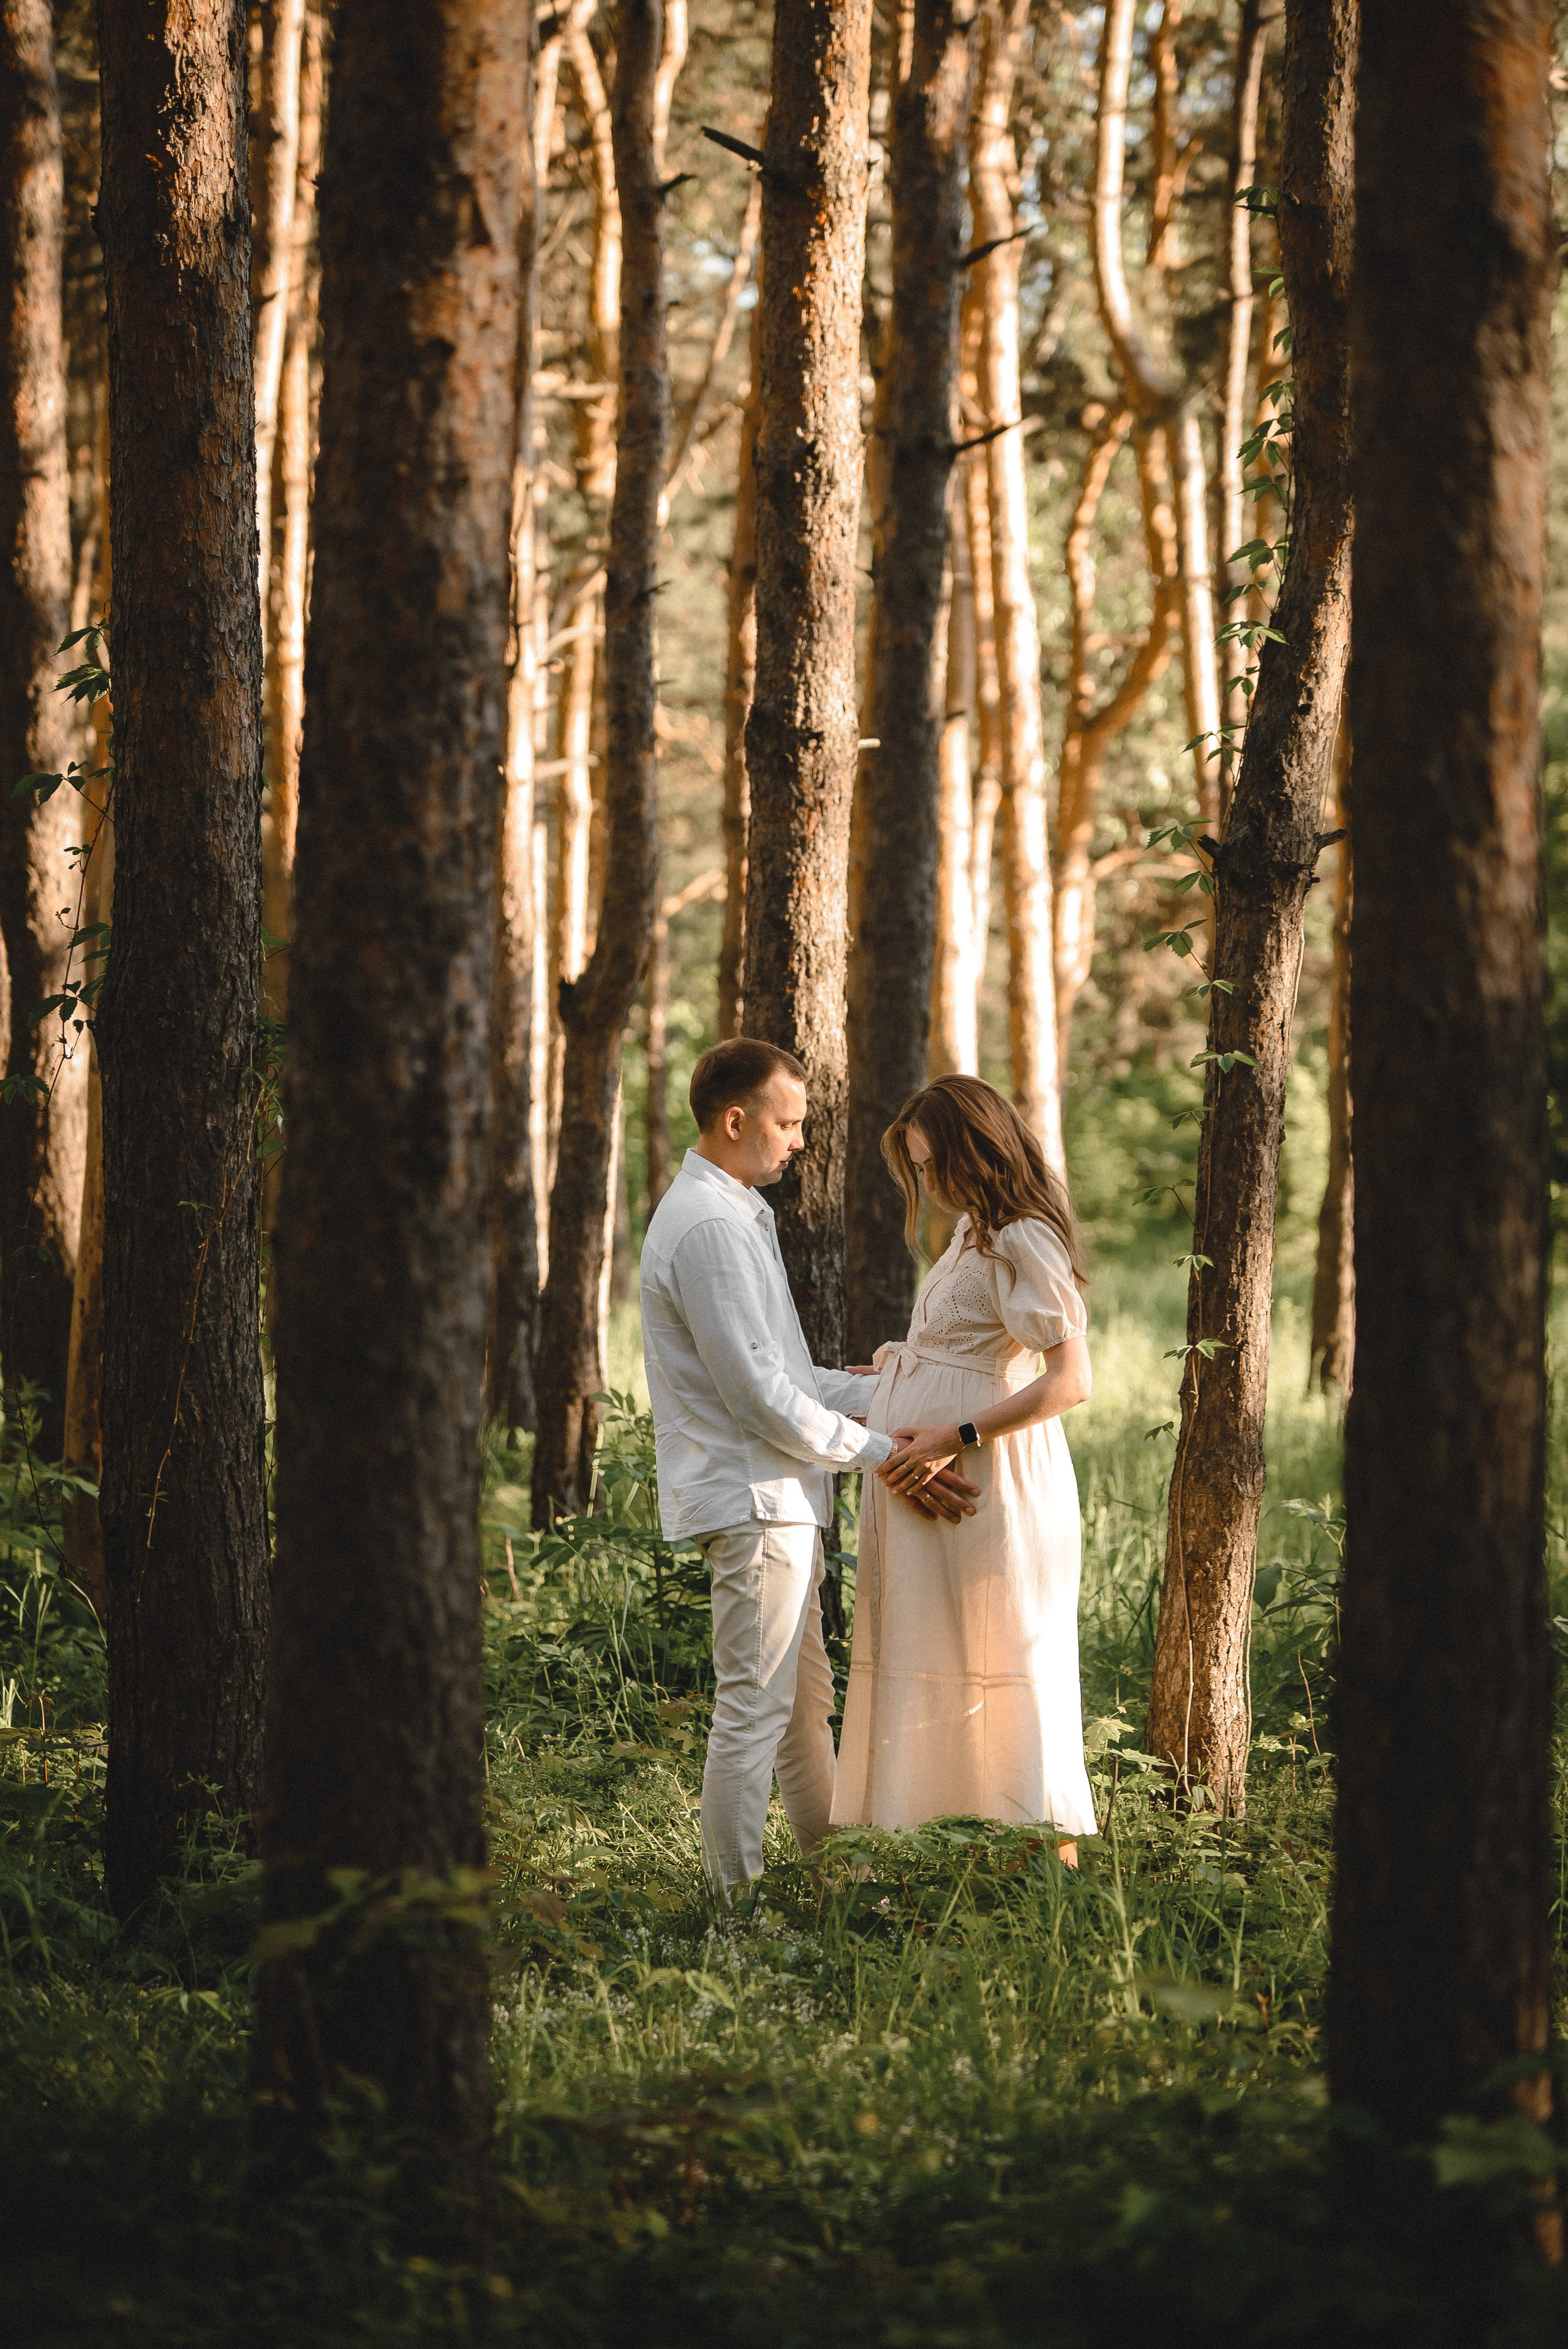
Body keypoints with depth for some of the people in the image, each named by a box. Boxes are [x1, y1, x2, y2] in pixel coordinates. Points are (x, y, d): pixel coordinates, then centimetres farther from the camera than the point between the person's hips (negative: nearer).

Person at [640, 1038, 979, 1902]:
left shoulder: (737, 1214, 18)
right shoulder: (708, 1229, -17)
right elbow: (760, 1396, -20)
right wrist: (887, 1454, -15)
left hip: (777, 1499, 11)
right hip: (751, 1502, -11)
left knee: (805, 1702, 16)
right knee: (754, 1709, -6)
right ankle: (736, 1900, -1)